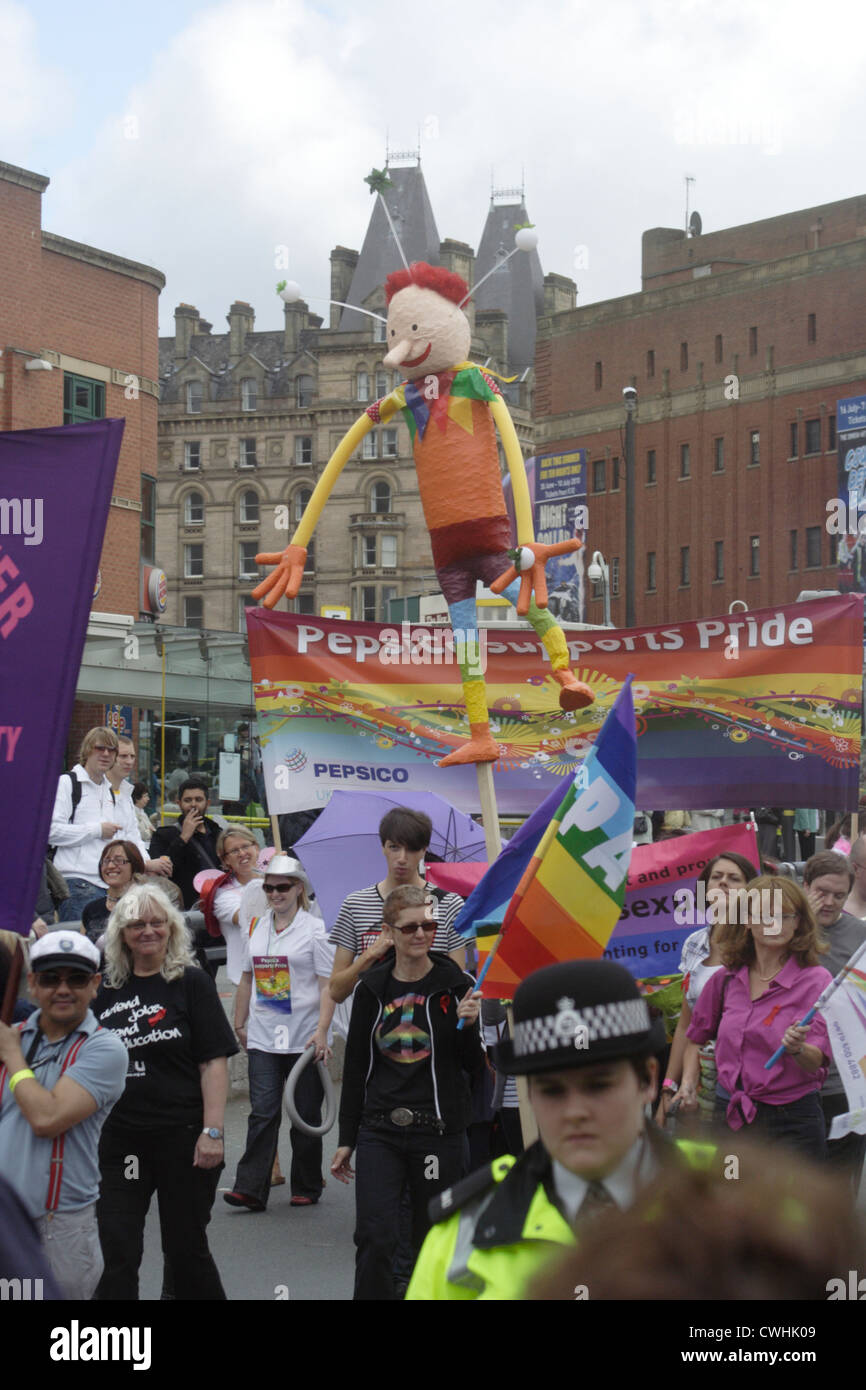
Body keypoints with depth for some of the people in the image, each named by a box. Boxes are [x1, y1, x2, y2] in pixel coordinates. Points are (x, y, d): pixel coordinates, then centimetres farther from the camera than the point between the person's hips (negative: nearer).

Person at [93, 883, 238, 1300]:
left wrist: (212, 1130, -14)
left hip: (182, 1137, -3)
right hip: (119, 1137, 3)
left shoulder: (191, 983, -2)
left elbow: (214, 1063, -7)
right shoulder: (106, 989, 8)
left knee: (186, 1250, 7)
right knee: (115, 1253, -1)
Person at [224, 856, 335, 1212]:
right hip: (262, 1037, 3)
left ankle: (307, 1188, 17)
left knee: (306, 1115, 6)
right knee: (262, 1113, -4)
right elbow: (246, 979, 19)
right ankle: (250, 1188, -6)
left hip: (304, 1039, -3)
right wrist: (239, 1024, 17)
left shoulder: (314, 928, -4)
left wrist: (321, 1032, -16)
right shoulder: (256, 927, 10)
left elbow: (328, 986, -8)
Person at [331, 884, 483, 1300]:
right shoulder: (372, 989, 5)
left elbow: (473, 1064, 0)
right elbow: (355, 1068, 11)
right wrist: (346, 1140, 11)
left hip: (439, 1131, -1)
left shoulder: (455, 985, -1)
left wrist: (468, 1025, -20)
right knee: (374, 1237, -11)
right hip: (379, 1131, 1)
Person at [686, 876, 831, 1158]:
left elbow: (817, 1062, -13)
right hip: (729, 1117, 4)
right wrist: (689, 1080, 14)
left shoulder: (815, 980, -6)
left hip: (790, 1123, -4)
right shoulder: (726, 979, 7)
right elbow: (698, 1034, 25)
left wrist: (797, 1048, -33)